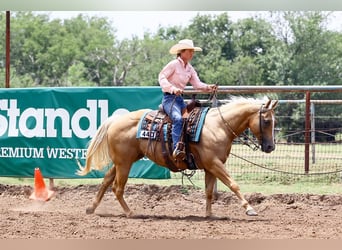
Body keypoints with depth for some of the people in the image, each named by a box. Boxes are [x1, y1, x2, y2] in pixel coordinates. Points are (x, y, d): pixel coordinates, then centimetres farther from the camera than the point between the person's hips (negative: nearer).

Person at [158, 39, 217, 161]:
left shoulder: (190, 68, 14)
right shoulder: (174, 64, -7)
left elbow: (196, 83, 7)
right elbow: (162, 77, -13)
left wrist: (208, 87, -13)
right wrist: (172, 88, -29)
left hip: (180, 98, 9)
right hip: (169, 97, -9)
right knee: (178, 118, -31)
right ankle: (177, 149, -41)